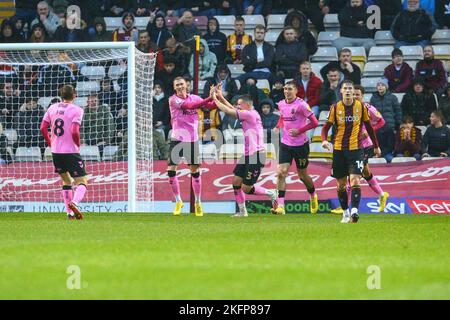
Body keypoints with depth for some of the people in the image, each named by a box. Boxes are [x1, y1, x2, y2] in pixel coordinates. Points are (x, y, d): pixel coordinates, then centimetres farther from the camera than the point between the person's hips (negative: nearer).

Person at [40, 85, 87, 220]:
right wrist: (78, 144, -1)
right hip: (71, 151, -5)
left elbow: (43, 127, 5)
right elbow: (74, 131, -20)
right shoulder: (77, 110, -10)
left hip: (56, 151, 5)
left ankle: (69, 212, 14)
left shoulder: (52, 108, 6)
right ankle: (74, 202, -29)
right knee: (82, 182, 0)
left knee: (66, 181, 20)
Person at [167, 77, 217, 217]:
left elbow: (211, 106, -3)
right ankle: (178, 201, 6)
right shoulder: (173, 100, -8)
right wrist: (209, 99, -30)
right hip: (177, 139, -2)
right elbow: (189, 105, -23)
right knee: (171, 170, -9)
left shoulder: (194, 98, 5)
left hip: (192, 140, 2)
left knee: (195, 171, 5)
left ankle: (198, 203, 18)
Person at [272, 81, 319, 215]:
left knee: (302, 175, 9)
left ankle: (313, 196, 40)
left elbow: (314, 122, -13)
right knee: (281, 172, -11)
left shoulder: (301, 105, -14)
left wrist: (299, 131, -18)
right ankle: (280, 206, -14)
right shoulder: (281, 104, 4)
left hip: (300, 145, -4)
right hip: (285, 144, 4)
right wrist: (278, 127, 6)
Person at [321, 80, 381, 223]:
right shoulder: (335, 108, -1)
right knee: (341, 184, 8)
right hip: (339, 149, 1)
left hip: (356, 149, -1)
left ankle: (354, 211, -27)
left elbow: (369, 127, 11)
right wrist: (324, 140, -19)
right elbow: (326, 126, 1)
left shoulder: (361, 107, 0)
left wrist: (376, 146, 15)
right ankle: (345, 213, 22)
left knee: (355, 180, -18)